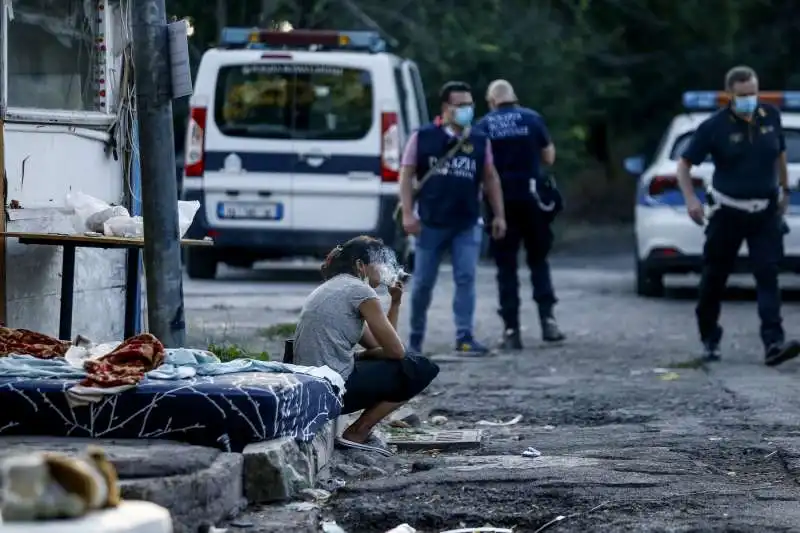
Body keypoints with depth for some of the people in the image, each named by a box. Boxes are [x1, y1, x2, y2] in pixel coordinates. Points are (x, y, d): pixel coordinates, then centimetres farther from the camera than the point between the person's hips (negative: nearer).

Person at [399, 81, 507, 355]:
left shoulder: (480, 142, 7)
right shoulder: (423, 138, 0)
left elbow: (491, 179, 13)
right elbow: (406, 175, 0)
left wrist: (499, 214, 8)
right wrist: (407, 213, -9)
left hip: (467, 225, 1)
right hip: (430, 223, -1)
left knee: (466, 279, -8)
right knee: (423, 283, 5)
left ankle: (464, 337, -8)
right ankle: (415, 338, 19)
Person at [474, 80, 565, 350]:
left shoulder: (484, 125, -1)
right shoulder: (533, 119, 1)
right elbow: (549, 156, 6)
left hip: (501, 200, -1)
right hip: (531, 198, 1)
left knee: (506, 267, 5)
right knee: (538, 260, 13)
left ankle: (511, 330, 1)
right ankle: (547, 318, -2)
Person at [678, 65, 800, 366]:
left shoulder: (771, 117, 0)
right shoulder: (715, 127, -11)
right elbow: (684, 164, -6)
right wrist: (690, 199, -20)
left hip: (765, 212, 2)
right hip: (727, 213, -2)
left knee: (768, 274, -11)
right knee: (715, 277, 6)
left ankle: (773, 343, -20)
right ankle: (710, 340, 25)